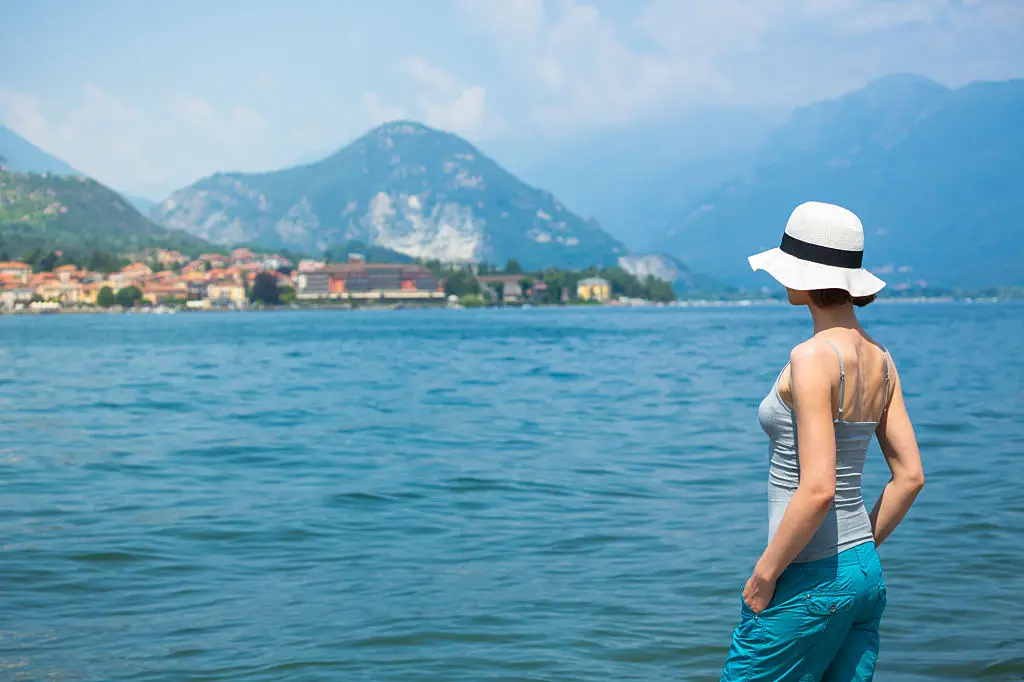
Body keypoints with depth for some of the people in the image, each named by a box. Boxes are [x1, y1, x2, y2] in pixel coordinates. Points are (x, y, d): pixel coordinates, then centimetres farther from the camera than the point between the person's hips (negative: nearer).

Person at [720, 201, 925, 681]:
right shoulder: (879, 357, 6)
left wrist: (763, 574, -15)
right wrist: (859, 550, 17)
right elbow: (910, 476, 10)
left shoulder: (814, 358, -18)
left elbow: (817, 490, -24)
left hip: (811, 582, -8)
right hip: (868, 574, 8)